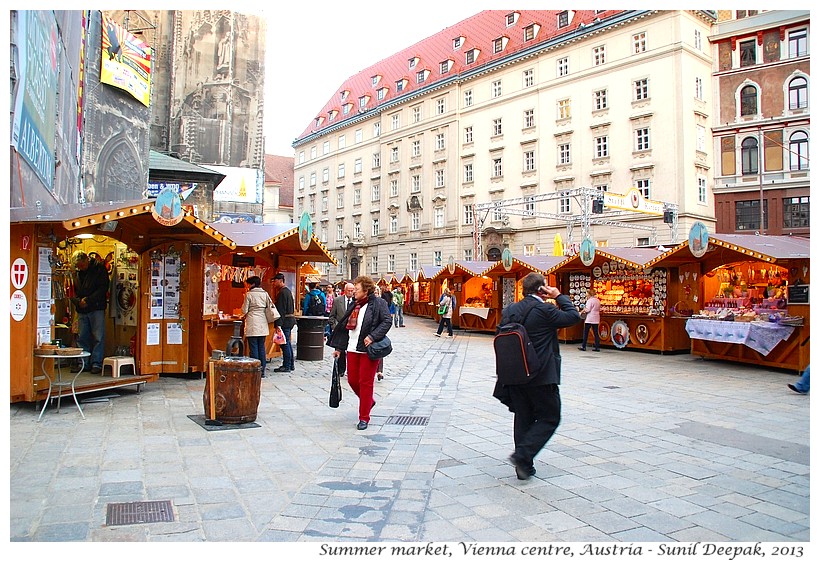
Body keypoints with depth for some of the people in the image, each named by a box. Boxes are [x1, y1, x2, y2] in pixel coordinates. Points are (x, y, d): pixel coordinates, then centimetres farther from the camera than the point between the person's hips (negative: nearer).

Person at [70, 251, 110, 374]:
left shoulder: (99, 268, -4)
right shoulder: (76, 273, 10)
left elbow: (103, 288, -10)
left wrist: (88, 300, -15)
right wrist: (78, 301, -6)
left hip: (96, 309, -5)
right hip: (82, 311, 5)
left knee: (98, 337, -4)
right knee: (82, 338, 8)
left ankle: (96, 363, 1)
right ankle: (84, 363, 15)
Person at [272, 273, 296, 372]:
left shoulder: (282, 293, -15)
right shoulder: (288, 291, 17)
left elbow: (281, 310, -20)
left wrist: (278, 324, -22)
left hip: (285, 320, -10)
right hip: (290, 319, 10)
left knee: (285, 343, -6)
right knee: (287, 343, 15)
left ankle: (286, 366, -2)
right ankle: (290, 365, 21)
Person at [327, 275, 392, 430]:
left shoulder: (378, 303, -6)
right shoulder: (354, 305, 14)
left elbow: (387, 321, -14)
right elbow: (344, 326, 17)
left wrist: (372, 336, -22)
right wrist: (338, 347, 16)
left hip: (368, 349, -6)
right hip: (352, 348, 7)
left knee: (365, 382, -1)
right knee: (352, 380, 9)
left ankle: (364, 418, 11)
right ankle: (369, 401, 37)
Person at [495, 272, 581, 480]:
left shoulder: (508, 310, 4)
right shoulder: (545, 310, -15)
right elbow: (574, 316, -4)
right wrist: (559, 296, 5)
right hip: (541, 377, -6)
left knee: (523, 419, 14)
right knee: (549, 418, 8)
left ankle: (524, 466, 19)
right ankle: (522, 455, -5)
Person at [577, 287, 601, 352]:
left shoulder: (589, 300, -12)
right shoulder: (598, 301, 11)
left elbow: (587, 310, -17)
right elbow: (599, 310, 18)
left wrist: (584, 309, 1)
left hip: (589, 319, -7)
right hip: (596, 319, 7)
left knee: (586, 333, 1)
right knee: (596, 333, 7)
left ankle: (583, 346, 3)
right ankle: (597, 347, 6)